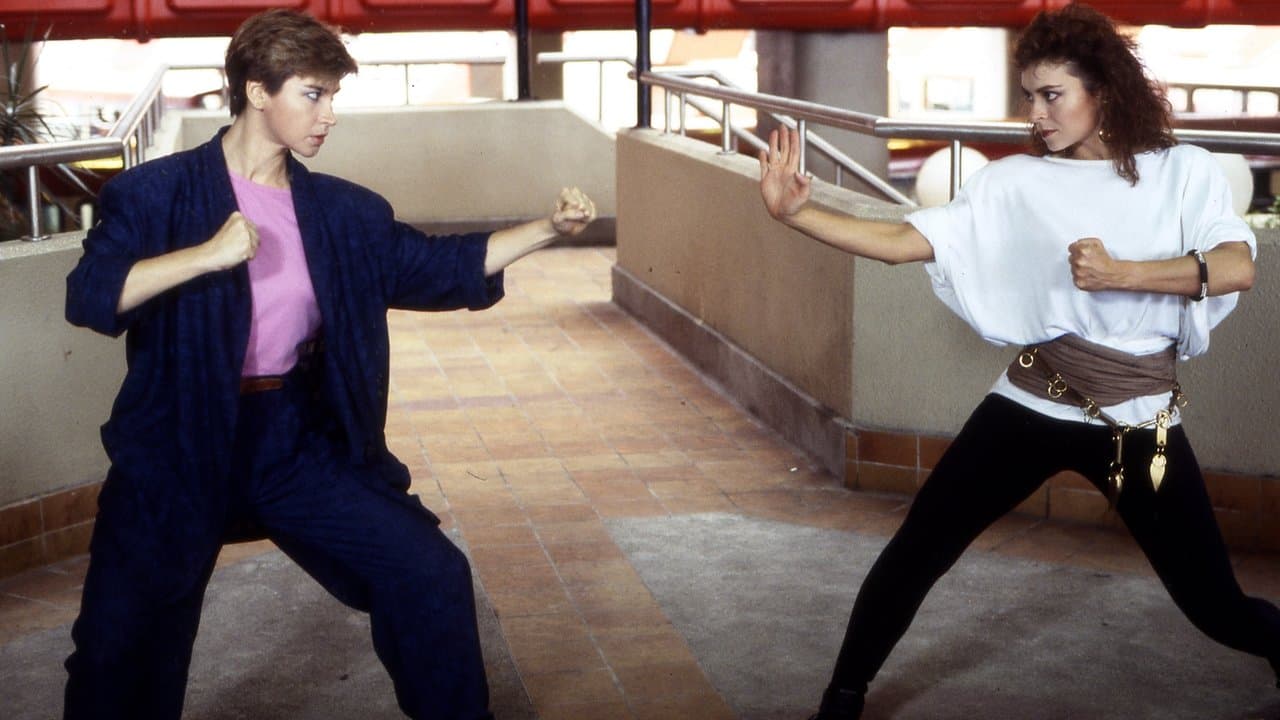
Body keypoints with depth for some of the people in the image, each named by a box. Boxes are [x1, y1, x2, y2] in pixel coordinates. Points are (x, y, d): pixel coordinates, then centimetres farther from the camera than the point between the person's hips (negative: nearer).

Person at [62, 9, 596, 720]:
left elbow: (439, 266, 8)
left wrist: (549, 228, -2)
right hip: (179, 449, -3)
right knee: (121, 651, -2)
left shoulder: (342, 212, 5)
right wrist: (207, 254, -29)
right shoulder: (158, 194, -8)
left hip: (301, 443, 4)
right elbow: (88, 296, -19)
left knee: (434, 575, -3)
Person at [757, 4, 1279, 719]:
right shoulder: (1016, 183, -2)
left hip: (1140, 421, -1)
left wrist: (1121, 273, -28)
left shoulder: (1183, 171, -1)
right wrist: (795, 212, -21)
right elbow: (904, 241, -10)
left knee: (1217, 606, 4)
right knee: (914, 554, 0)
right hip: (1031, 407, 1)